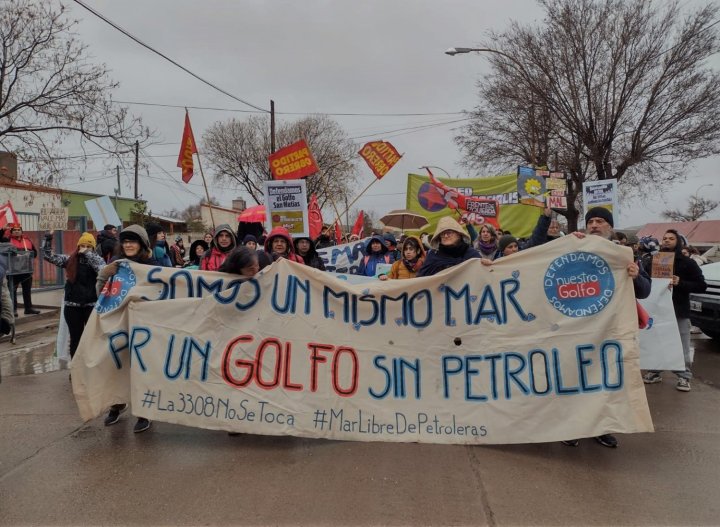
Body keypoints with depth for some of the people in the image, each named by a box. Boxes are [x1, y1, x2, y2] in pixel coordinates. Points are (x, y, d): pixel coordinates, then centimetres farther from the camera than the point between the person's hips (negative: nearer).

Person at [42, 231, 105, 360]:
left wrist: (88, 254, -20)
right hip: (72, 305, 3)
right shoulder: (70, 260, 5)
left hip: (92, 304, -2)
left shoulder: (97, 259, -2)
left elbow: (103, 270, -23)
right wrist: (48, 238, -6)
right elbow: (48, 255, 5)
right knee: (75, 337, 11)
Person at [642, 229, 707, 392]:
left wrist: (680, 283, -18)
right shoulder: (653, 261, 10)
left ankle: (684, 376, 11)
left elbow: (701, 286, -3)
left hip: (679, 311, -3)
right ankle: (654, 372, 19)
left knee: (681, 347, 1)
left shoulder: (687, 262, 1)